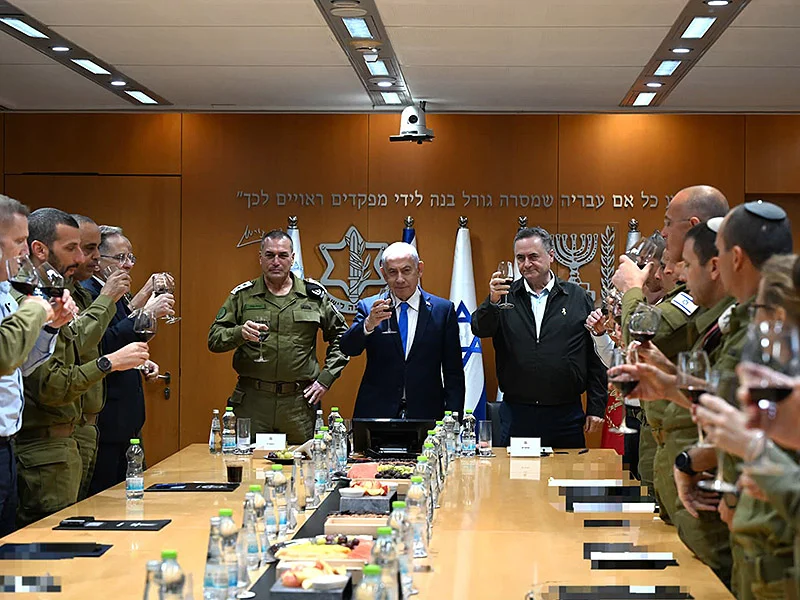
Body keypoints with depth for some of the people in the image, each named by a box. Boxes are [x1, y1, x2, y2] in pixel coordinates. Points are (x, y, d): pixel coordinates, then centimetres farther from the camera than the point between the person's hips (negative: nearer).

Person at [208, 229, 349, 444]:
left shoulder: (314, 295, 7)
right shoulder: (243, 295, 6)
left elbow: (340, 336, 15)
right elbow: (214, 339, 3)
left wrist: (325, 378, 6)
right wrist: (239, 333, -17)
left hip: (299, 402, 0)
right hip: (252, 401, 0)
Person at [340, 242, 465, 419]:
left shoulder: (443, 310, 4)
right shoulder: (369, 307, 6)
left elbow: (453, 373, 5)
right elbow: (348, 349, -8)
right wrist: (368, 324, -27)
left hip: (425, 413, 0)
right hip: (376, 412, 0)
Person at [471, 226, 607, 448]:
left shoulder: (578, 298, 6)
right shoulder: (506, 296, 6)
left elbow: (596, 357, 6)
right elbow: (480, 329, -10)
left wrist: (596, 408, 2)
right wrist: (492, 302, -29)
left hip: (566, 415, 0)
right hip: (516, 415, 0)